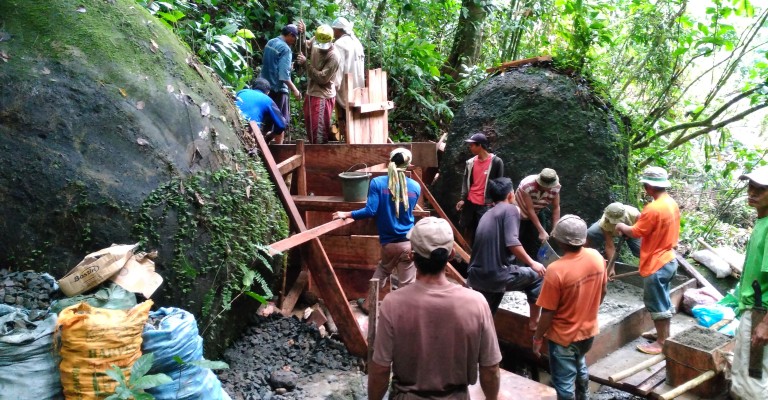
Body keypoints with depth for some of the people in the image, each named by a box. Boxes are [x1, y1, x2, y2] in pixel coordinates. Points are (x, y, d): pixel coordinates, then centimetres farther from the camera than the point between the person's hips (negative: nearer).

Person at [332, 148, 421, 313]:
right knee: (406, 284, 6)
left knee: (382, 271, 27)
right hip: (409, 242, -1)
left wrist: (347, 214, -1)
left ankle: (368, 304, 38)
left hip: (389, 243, 1)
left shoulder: (377, 183, -8)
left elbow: (370, 211, -13)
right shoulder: (415, 187, 0)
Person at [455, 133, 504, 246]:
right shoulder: (470, 162, 6)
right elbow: (466, 181, 11)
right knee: (467, 230, 12)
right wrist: (463, 199, 2)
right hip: (470, 202, 5)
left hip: (485, 204, -5)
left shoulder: (496, 162, -8)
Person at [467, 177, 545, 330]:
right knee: (536, 276, 17)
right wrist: (532, 263, -7)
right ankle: (534, 322, 23)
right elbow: (512, 243, -17)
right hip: (496, 275, -7)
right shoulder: (510, 209, -4)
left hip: (476, 275, 7)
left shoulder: (487, 214, 20)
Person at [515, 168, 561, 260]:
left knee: (536, 246, 7)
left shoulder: (555, 187, -24)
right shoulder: (527, 185, -37)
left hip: (536, 215, 4)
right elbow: (530, 210, -33)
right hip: (519, 215, -4)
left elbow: (556, 208, -15)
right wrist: (542, 231, -32)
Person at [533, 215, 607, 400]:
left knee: (564, 382, 12)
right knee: (580, 368, 32)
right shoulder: (597, 257, -11)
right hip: (588, 330, 7)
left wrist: (537, 338, -8)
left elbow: (548, 312, -22)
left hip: (564, 337, -7)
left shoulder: (556, 270, -31)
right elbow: (602, 292, 5)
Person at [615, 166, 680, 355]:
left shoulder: (653, 208, -25)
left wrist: (621, 227, 0)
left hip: (656, 264, -9)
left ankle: (661, 343, 13)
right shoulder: (671, 203, 5)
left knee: (657, 304, 3)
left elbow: (635, 232, -17)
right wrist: (641, 218, 10)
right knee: (662, 301, 21)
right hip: (668, 260, 9)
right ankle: (664, 335, 34)